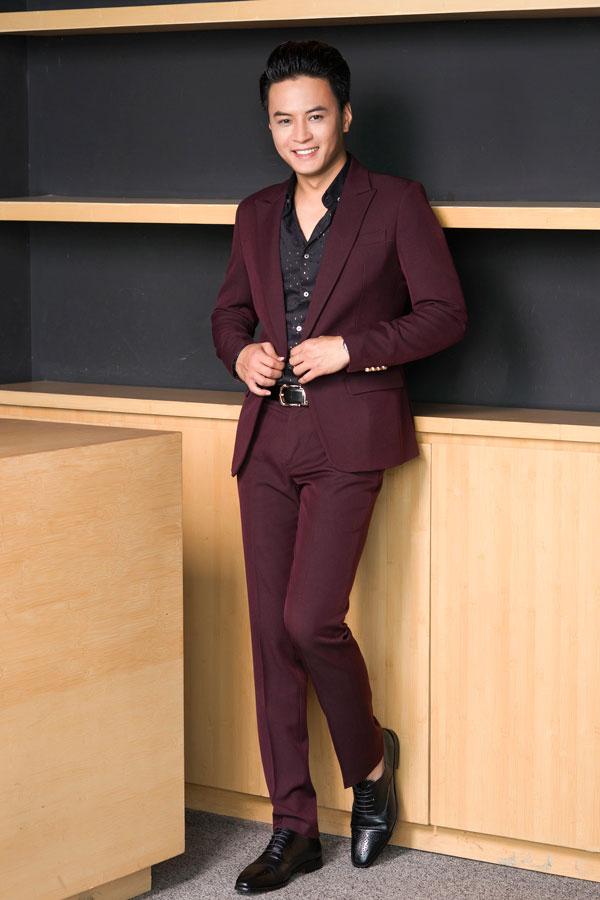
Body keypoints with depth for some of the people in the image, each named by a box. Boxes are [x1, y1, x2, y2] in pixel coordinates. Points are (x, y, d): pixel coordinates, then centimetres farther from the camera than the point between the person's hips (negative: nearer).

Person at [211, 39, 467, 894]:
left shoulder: (397, 204, -1)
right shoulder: (258, 214, 14)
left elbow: (445, 313, -5)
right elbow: (230, 310, 22)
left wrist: (349, 348, -15)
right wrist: (242, 352, 0)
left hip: (349, 437, -5)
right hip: (269, 438, 5)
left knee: (310, 618, -15)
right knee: (271, 630, 3)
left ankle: (371, 758, 15)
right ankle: (294, 826, 12)